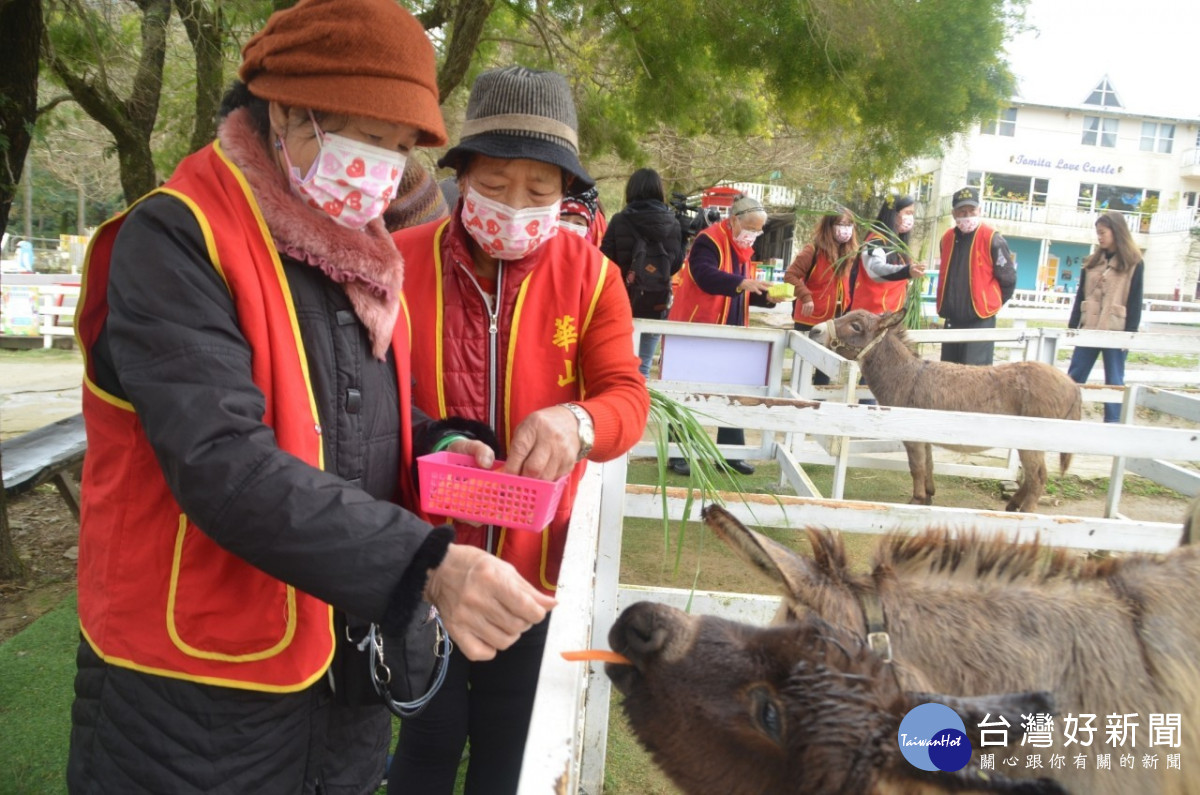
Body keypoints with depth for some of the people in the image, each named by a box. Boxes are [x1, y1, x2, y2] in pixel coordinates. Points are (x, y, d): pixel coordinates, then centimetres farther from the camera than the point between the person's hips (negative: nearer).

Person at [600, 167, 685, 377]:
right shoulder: (672, 224, 0)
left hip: (622, 301, -2)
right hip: (656, 303, 2)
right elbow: (676, 265, 6)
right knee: (643, 367, 9)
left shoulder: (619, 221, -8)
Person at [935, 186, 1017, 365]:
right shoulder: (947, 238, 8)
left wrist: (991, 304, 3)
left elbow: (1008, 278, -6)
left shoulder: (992, 238, -11)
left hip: (980, 320, -6)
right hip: (951, 319, 7)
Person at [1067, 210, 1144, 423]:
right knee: (1073, 378, 5)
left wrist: (1130, 333, -9)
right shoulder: (1093, 261, 10)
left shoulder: (1133, 263, -2)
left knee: (1114, 382, 4)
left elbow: (1135, 302, -4)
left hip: (1115, 331, -4)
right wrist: (1072, 325, 7)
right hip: (1089, 329, 5)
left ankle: (1112, 424, 9)